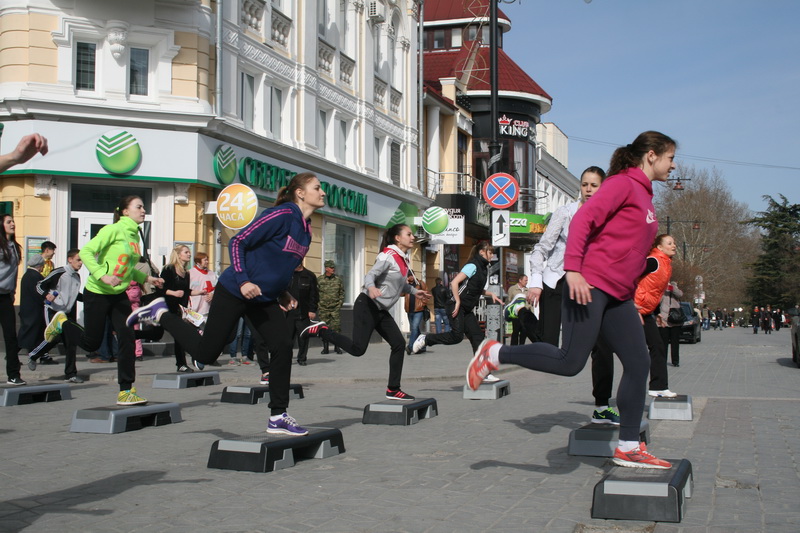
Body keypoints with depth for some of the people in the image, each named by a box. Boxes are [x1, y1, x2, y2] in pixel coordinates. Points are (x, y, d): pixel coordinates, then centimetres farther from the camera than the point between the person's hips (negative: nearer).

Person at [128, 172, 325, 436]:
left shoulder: (306, 229, 9)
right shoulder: (282, 214, -17)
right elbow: (238, 242, -17)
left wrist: (283, 294, 9)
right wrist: (243, 281, -25)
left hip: (264, 299, 8)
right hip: (235, 292, -8)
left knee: (283, 347, -5)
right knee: (205, 353, -1)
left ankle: (277, 417, 1)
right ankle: (159, 314, 18)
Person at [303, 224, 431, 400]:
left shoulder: (403, 260, 13)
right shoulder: (388, 256, -14)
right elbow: (370, 275, -22)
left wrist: (414, 291, 21)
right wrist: (371, 288, -42)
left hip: (381, 311, 9)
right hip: (367, 306, -9)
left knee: (399, 344, 1)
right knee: (358, 349, -13)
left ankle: (393, 389, 7)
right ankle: (321, 330, 4)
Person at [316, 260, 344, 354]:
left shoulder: (338, 279, 8)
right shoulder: (319, 279, 4)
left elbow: (342, 293, 11)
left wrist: (340, 304, 2)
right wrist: (318, 302, 1)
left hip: (336, 308, 0)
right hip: (323, 308, 0)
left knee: (336, 327, -5)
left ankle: (337, 347, 4)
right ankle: (325, 347, 9)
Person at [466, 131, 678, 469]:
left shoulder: (644, 196, 21)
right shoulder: (623, 183, -6)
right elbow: (583, 220, -17)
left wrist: (632, 298, 23)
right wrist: (573, 269, -26)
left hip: (618, 296, 10)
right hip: (590, 285, -9)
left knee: (638, 363, 4)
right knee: (570, 362, -14)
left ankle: (628, 448, 11)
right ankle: (494, 354, 2)